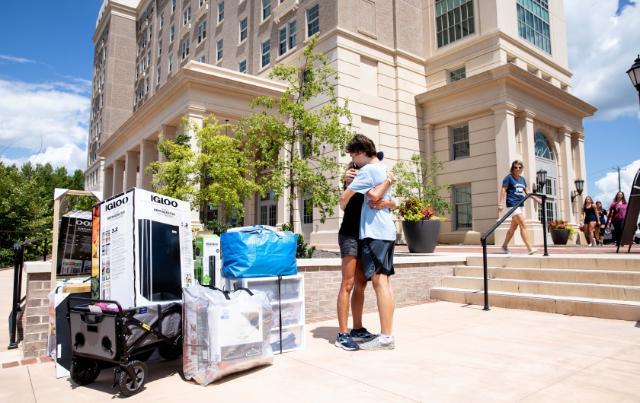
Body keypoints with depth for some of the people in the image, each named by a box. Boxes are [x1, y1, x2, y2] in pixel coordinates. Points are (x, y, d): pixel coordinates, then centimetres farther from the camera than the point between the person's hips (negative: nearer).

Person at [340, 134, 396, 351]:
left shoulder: (367, 170, -9)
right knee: (384, 282, 9)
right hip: (386, 231, 9)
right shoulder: (384, 169, 18)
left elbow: (344, 197, -6)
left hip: (374, 232, -9)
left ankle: (385, 337, -5)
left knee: (379, 282, -8)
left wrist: (343, 206, 13)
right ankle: (387, 333, 14)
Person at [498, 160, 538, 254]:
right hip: (513, 204, -8)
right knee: (523, 225, -14)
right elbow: (503, 190, -9)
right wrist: (501, 204, -16)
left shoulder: (522, 179, 15)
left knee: (513, 227, 12)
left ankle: (504, 246, 23)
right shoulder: (509, 178, -5)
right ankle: (529, 248, -14)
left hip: (520, 205, 8)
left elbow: (526, 192, 24)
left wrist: (536, 198, 15)